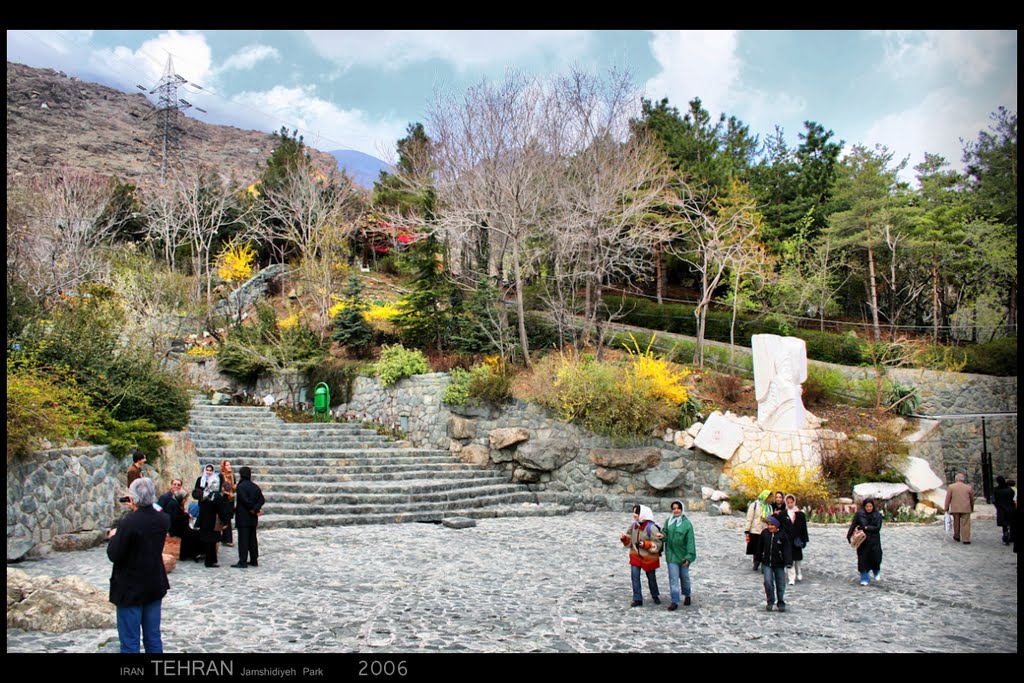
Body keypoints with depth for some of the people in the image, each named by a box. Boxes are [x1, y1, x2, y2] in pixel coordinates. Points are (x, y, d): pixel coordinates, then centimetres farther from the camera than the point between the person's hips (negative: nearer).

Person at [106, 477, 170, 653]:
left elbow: (114, 555, -18)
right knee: (153, 638, 15)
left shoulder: (128, 523, -22)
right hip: (155, 587, 6)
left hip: (131, 589, -6)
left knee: (129, 642, 5)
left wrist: (114, 537, 0)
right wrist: (137, 511, 14)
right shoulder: (163, 520, -3)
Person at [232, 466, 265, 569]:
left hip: (243, 518, -6)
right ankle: (254, 560, 17)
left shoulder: (240, 487, -12)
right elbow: (261, 499, 1)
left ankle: (243, 562, -5)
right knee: (252, 539, 13)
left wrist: (253, 509, -8)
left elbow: (245, 500, -20)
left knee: (243, 540, -5)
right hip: (253, 518, 7)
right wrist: (256, 508, -10)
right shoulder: (255, 487, 9)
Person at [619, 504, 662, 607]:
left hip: (648, 557, -4)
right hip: (635, 556, 4)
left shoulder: (651, 527, -20)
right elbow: (630, 540, 10)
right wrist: (624, 538, -11)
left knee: (651, 577, 14)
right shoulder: (633, 526, -2)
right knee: (635, 576, -4)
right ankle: (637, 599, 5)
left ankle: (655, 596, 37)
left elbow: (657, 544, -18)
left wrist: (644, 544, -29)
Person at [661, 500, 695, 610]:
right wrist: (663, 536, -18)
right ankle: (675, 602, 3)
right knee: (673, 578, -1)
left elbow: (690, 541, -12)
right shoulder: (668, 521, 0)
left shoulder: (687, 523, -12)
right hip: (671, 555, 2)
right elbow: (665, 534, 7)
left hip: (683, 555, -2)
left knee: (684, 576, 16)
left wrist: (689, 556, -17)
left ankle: (687, 595, 40)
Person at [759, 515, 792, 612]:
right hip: (767, 563, 1)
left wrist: (788, 562, -17)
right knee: (768, 581, -10)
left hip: (779, 564, -1)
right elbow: (760, 547, 10)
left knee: (780, 584, 7)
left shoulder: (782, 535, -7)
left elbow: (787, 549, -9)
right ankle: (770, 601, 7)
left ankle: (781, 603, 21)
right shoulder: (764, 533, 1)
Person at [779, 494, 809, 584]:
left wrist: (804, 540, 2)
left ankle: (798, 573, 36)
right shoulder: (782, 514, 0)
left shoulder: (800, 514, 3)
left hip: (797, 540, 2)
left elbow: (804, 528, 5)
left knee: (797, 558, 14)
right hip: (787, 540, -2)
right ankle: (792, 578, -2)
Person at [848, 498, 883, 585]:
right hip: (862, 541, 0)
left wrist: (866, 527, -14)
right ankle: (865, 579, 10)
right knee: (863, 559, -1)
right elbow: (853, 525, -3)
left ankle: (876, 572, 32)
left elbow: (877, 528, -7)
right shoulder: (859, 514, -2)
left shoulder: (878, 515, 0)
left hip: (874, 541, 0)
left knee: (876, 557, -1)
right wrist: (849, 536, -12)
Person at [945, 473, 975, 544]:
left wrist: (946, 508, 3)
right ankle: (966, 540, -4)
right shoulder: (968, 487, 0)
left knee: (956, 523, 16)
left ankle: (957, 536, 30)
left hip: (955, 508, 1)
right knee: (965, 524, 0)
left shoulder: (951, 487, -3)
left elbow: (948, 498, -3)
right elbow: (972, 499, 9)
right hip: (966, 509, 0)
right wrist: (972, 508, 23)